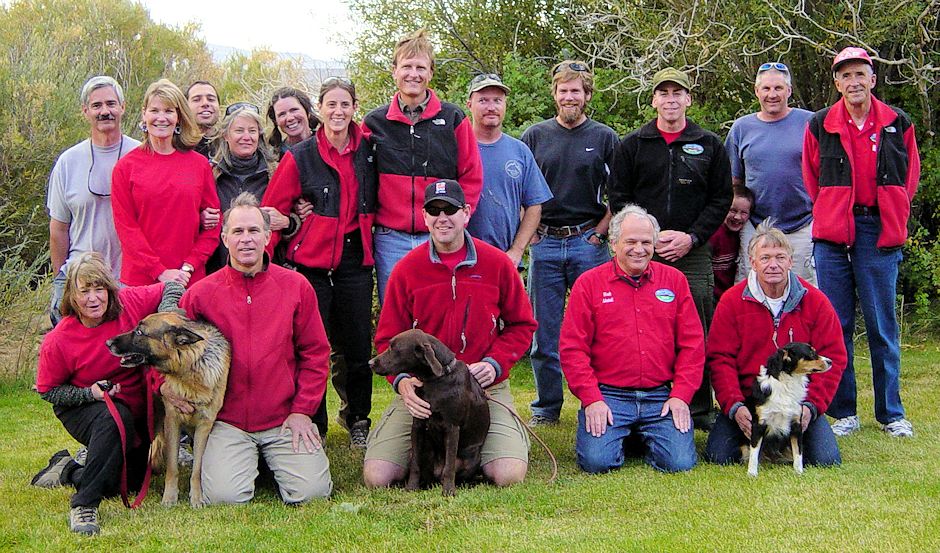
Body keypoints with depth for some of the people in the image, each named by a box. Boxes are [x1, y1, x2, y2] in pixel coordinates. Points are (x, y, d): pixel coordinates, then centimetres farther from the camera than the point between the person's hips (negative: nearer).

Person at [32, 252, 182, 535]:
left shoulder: (129, 302, -17)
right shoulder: (58, 342, -22)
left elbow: (171, 289, -2)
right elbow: (47, 391, -9)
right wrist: (89, 393, -25)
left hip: (137, 409, 5)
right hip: (81, 409, -5)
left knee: (131, 480, 4)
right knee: (116, 417, -40)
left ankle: (68, 470, 27)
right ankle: (84, 505, -34)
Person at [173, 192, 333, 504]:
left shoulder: (296, 286, 4)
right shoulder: (201, 293, 2)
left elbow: (314, 353, 6)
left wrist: (302, 410, -1)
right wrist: (166, 383, -12)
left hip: (285, 418, 1)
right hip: (227, 421, -1)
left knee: (312, 491, -14)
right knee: (224, 496, -20)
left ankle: (276, 459, 18)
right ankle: (245, 461, 15)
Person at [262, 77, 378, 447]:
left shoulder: (368, 151, 6)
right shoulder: (300, 157, -1)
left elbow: (374, 202, 17)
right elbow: (271, 211, -1)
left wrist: (368, 235, 5)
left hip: (355, 260, 2)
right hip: (312, 261, -2)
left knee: (357, 346, 6)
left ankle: (357, 420, 25)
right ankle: (313, 426, 12)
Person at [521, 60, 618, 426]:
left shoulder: (604, 138, 6)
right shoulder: (535, 136, 9)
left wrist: (600, 231, -4)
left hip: (589, 242, -1)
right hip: (545, 243, 1)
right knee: (545, 331, 4)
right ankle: (546, 407, 13)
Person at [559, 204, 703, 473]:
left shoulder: (674, 280, 10)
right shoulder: (588, 284, 3)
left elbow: (692, 344, 8)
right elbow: (572, 348, 0)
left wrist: (680, 395, -2)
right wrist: (591, 399, -10)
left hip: (660, 397, 2)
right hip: (607, 396, -1)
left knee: (680, 462, -17)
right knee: (596, 461, -21)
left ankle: (644, 438, 16)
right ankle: (622, 437, 14)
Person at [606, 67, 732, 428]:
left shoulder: (709, 146, 11)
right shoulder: (632, 145, 10)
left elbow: (721, 199, 7)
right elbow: (618, 197, 6)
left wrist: (691, 238, -6)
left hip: (693, 256, 0)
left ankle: (701, 410, 8)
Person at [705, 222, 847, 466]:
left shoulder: (815, 301, 2)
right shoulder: (731, 301, -1)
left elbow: (832, 357, 1)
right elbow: (720, 358, -3)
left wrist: (811, 405, -11)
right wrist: (734, 406, -16)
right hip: (746, 399, -1)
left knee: (826, 459, -18)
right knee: (718, 455, -20)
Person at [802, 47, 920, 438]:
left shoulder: (897, 124, 6)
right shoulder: (820, 125, 5)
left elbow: (909, 178, 13)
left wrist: (891, 222, 6)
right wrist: (833, 215, 8)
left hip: (879, 232, 0)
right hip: (833, 233, 0)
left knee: (882, 325, 3)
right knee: (835, 325, 3)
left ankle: (891, 413, 14)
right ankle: (843, 413, 12)